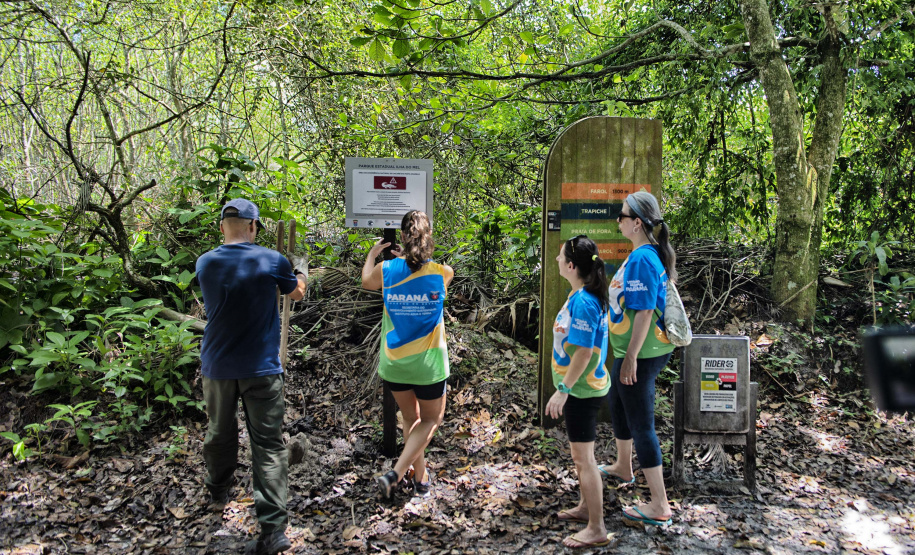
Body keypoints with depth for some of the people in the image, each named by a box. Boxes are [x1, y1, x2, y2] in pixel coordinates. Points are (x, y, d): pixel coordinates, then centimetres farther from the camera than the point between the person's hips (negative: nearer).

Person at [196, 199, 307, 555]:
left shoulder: (206, 264, -3)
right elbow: (297, 293, 8)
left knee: (220, 433, 23)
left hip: (217, 366, 3)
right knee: (268, 445, 0)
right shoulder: (271, 261, -10)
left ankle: (219, 493, 45)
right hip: (261, 368, -3)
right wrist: (300, 274, 32)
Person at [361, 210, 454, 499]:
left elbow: (366, 281, 16)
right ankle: (395, 473, 1)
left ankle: (421, 478, 29)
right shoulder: (442, 272, -11)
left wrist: (372, 253, 30)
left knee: (410, 419, 21)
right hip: (428, 363, -2)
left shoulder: (385, 269, -9)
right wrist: (407, 257, 21)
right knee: (431, 420, 16)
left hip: (393, 362, 2)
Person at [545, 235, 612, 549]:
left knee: (583, 456, 0)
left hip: (581, 390, -10)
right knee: (581, 452, 22)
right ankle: (586, 507, 39)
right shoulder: (581, 295, 6)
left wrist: (562, 390, -22)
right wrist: (566, 387, 16)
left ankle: (596, 530, 11)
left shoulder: (583, 302, -24)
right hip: (581, 388, 10)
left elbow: (583, 352, -26)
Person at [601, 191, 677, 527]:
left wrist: (631, 357, -23)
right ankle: (623, 467, 49)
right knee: (617, 404, 28)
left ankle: (659, 506, 8)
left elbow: (644, 312, -25)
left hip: (640, 354, -11)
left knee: (641, 424, -2)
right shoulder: (650, 254, 8)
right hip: (632, 350, 11)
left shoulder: (641, 259, -23)